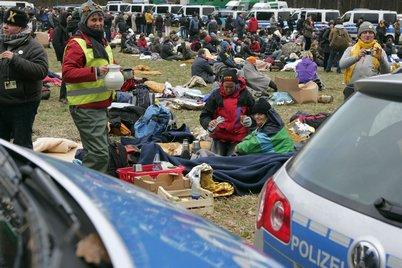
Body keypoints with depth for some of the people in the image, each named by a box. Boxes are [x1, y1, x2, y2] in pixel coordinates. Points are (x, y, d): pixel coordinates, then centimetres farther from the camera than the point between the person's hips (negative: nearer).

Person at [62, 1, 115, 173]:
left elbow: (109, 65, 31)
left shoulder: (103, 42, 17)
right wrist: (95, 72, -31)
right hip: (86, 108, -10)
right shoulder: (77, 44, -13)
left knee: (94, 151, 18)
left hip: (101, 105, 10)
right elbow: (67, 73, -23)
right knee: (100, 154, -15)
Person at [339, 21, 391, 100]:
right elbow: (342, 64, -8)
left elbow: (386, 71, -3)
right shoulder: (351, 49, 11)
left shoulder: (379, 51, 11)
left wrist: (380, 58, -21)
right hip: (352, 89, 1)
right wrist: (357, 57, -25)